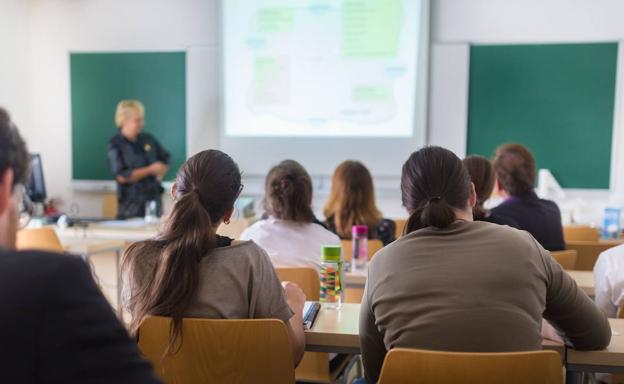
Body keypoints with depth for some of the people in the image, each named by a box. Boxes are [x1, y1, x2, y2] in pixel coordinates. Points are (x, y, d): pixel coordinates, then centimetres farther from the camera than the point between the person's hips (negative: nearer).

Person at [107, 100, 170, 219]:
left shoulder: (148, 139, 9)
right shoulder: (115, 145, -6)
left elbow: (165, 159, 20)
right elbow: (122, 177, -14)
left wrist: (161, 171, -2)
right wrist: (150, 170, -13)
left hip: (154, 198, 5)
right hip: (131, 204, -5)